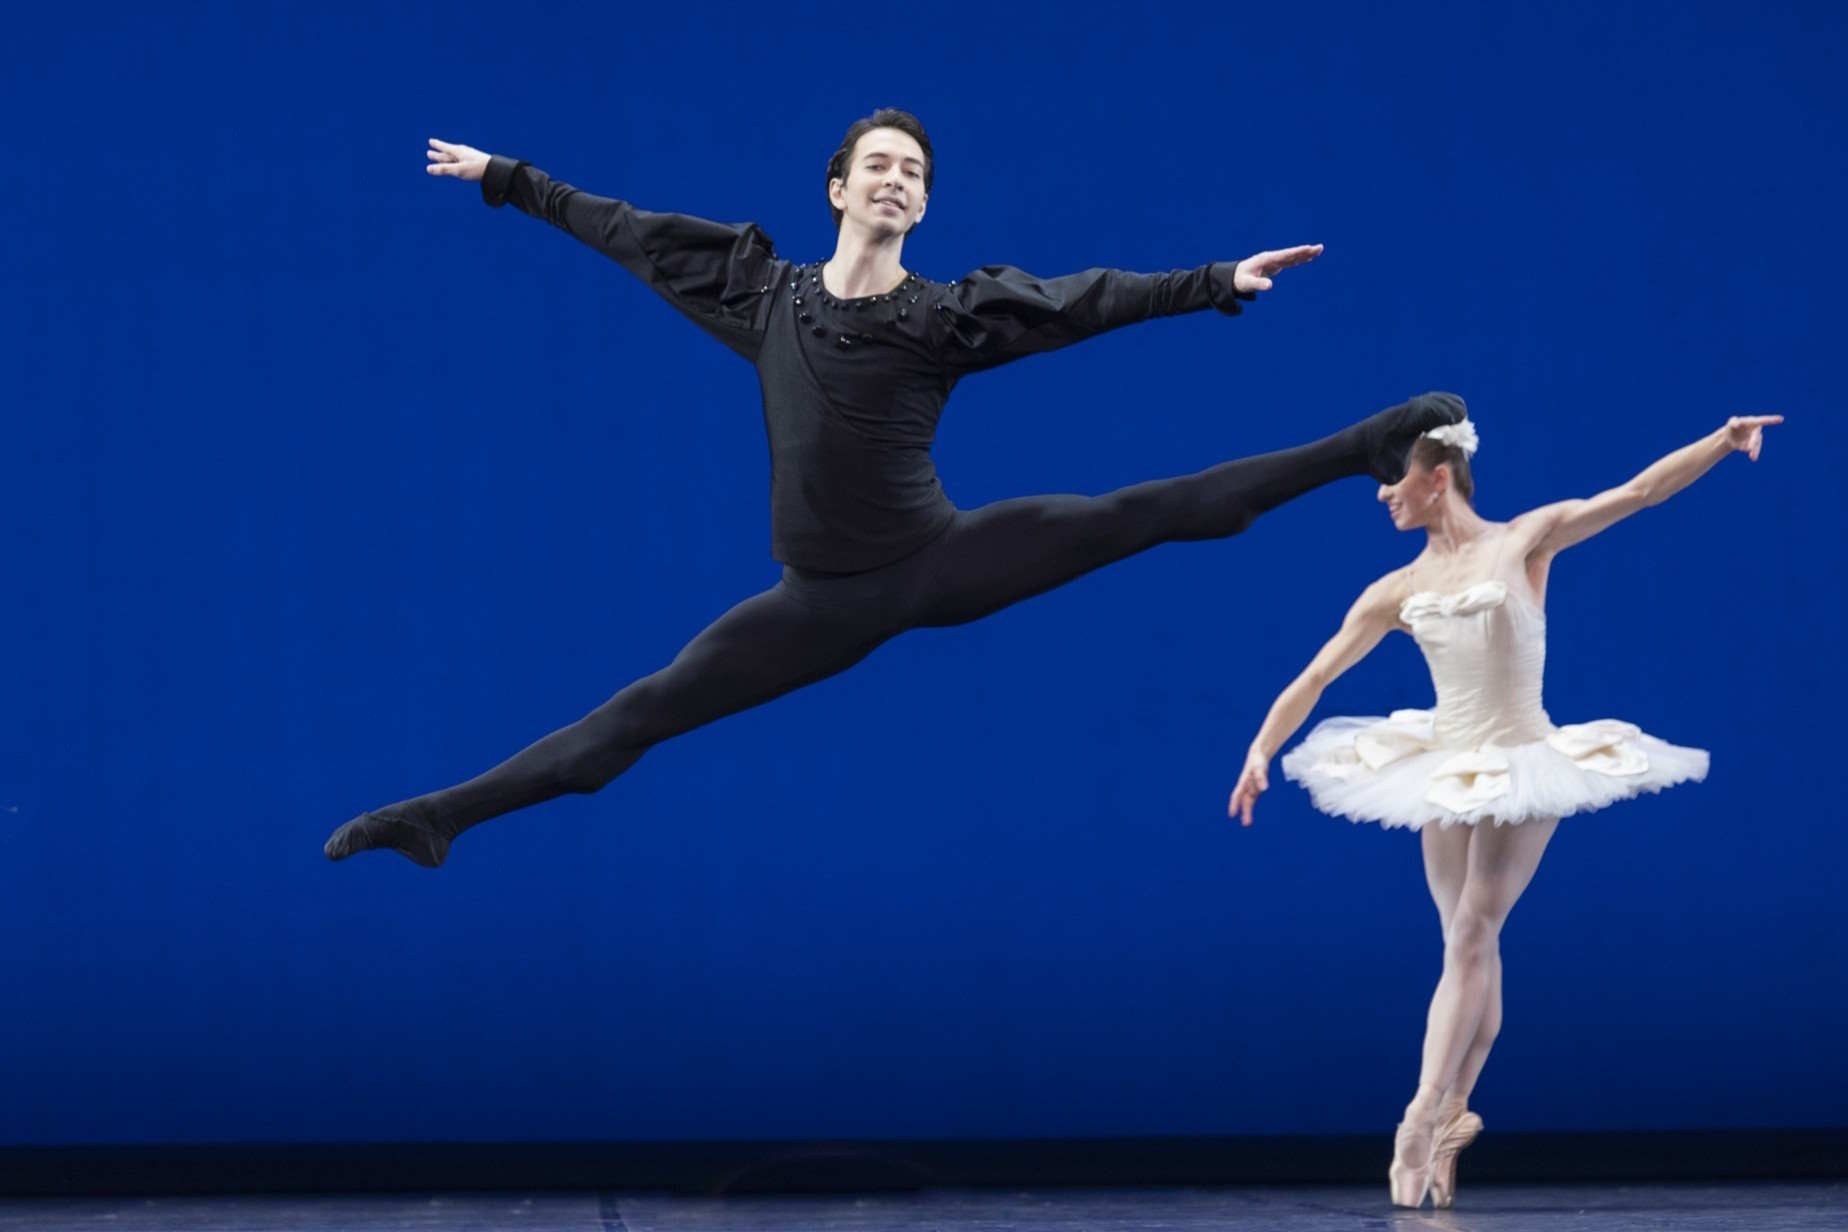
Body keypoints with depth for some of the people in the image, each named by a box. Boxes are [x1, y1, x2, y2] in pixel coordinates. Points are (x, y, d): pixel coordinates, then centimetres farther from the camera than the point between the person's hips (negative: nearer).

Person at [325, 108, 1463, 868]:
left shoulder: (945, 314, -4)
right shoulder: (767, 293, 2)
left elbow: (1087, 301, -10)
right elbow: (634, 235, 9)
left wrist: (1217, 283, -18)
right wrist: (507, 181, 15)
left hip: (939, 561, -1)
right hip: (829, 600, 1)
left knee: (1153, 512, -10)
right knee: (647, 711, -1)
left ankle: (1373, 447, -4)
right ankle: (440, 816, -1)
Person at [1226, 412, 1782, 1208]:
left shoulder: (1524, 542, -2)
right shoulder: (1396, 593, 6)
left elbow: (1639, 491, -4)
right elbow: (1315, 677, 7)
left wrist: (1724, 440, -14)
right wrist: (1260, 752, -3)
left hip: (1524, 763, -4)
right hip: (1447, 772, 4)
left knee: (1472, 936, -10)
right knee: (1467, 944, 7)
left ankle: (1425, 1123, -13)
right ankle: (1453, 1113, 14)